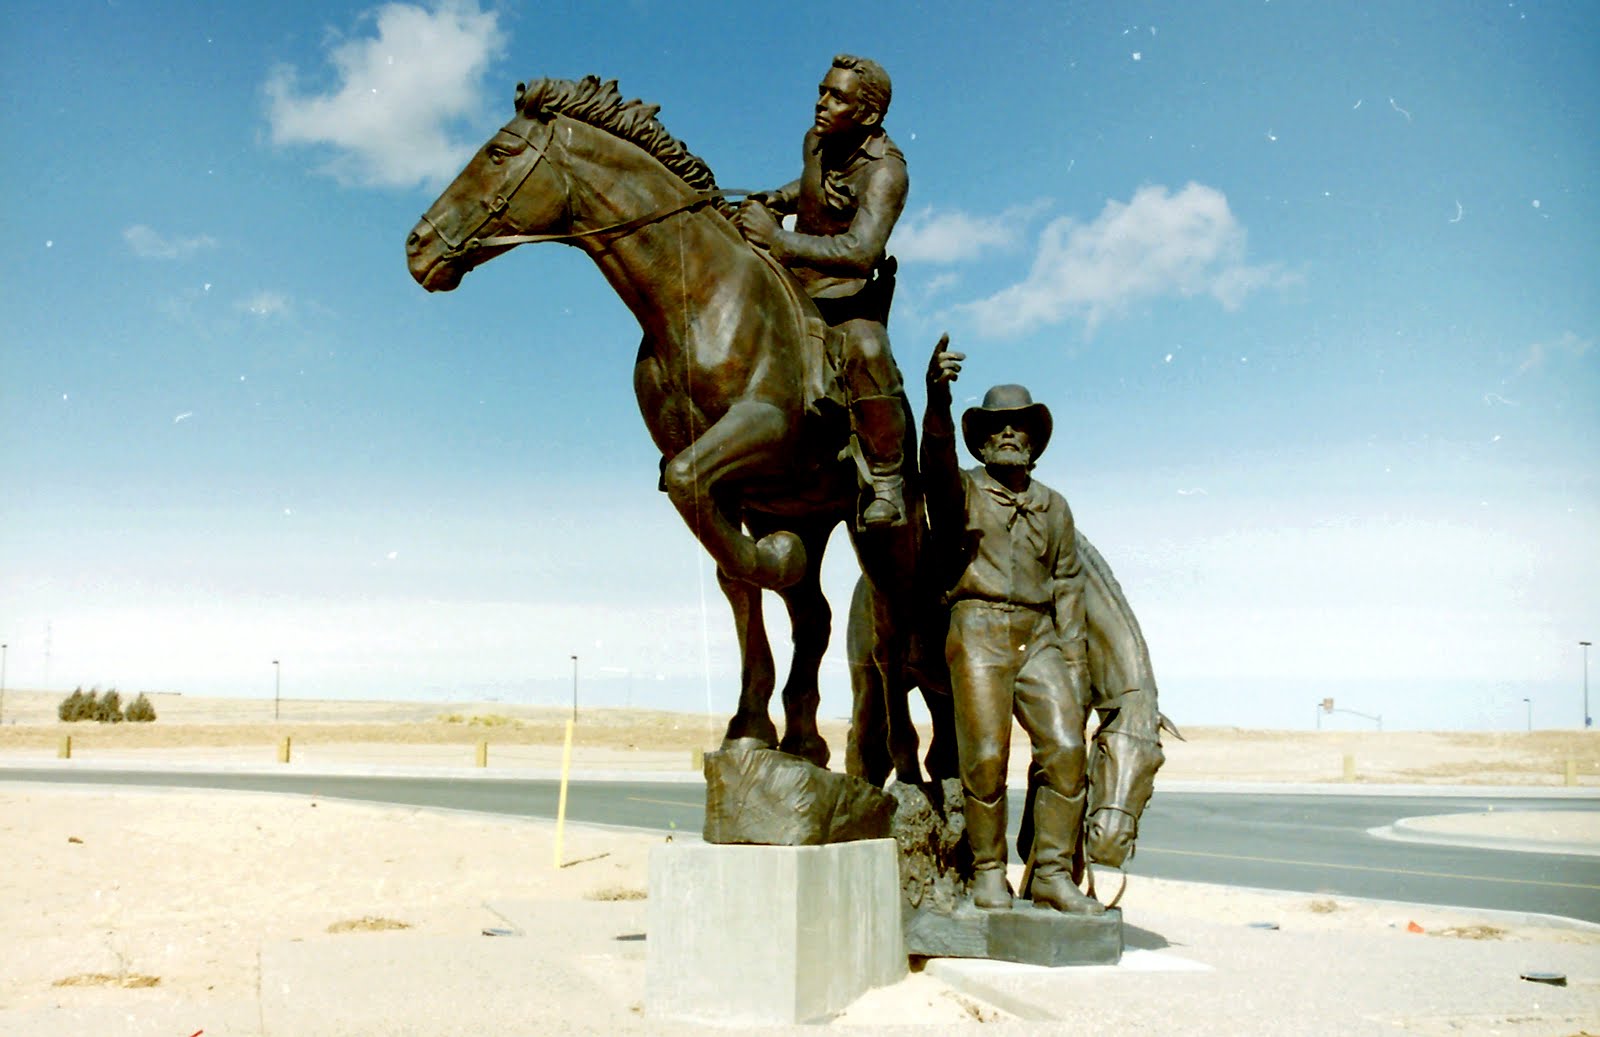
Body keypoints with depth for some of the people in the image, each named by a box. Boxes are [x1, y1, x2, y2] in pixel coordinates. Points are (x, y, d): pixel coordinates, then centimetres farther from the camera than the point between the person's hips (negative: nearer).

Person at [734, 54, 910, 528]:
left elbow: (860, 253, -38)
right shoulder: (817, 140, 2)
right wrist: (776, 200, 8)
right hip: (792, 284, 8)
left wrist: (779, 240, -41)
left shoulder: (885, 170, -22)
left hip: (850, 293, -8)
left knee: (866, 351, -38)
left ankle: (887, 480, -22)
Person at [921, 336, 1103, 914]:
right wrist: (938, 400, -37)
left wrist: (1076, 672, 9)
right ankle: (988, 873, 3)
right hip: (978, 633, -3)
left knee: (1066, 748, -11)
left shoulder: (1054, 508, 19)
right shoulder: (961, 492, 8)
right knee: (986, 757, -12)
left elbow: (1068, 591, 17)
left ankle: (1053, 875, -6)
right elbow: (936, 462, -17)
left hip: (1039, 639, 3)